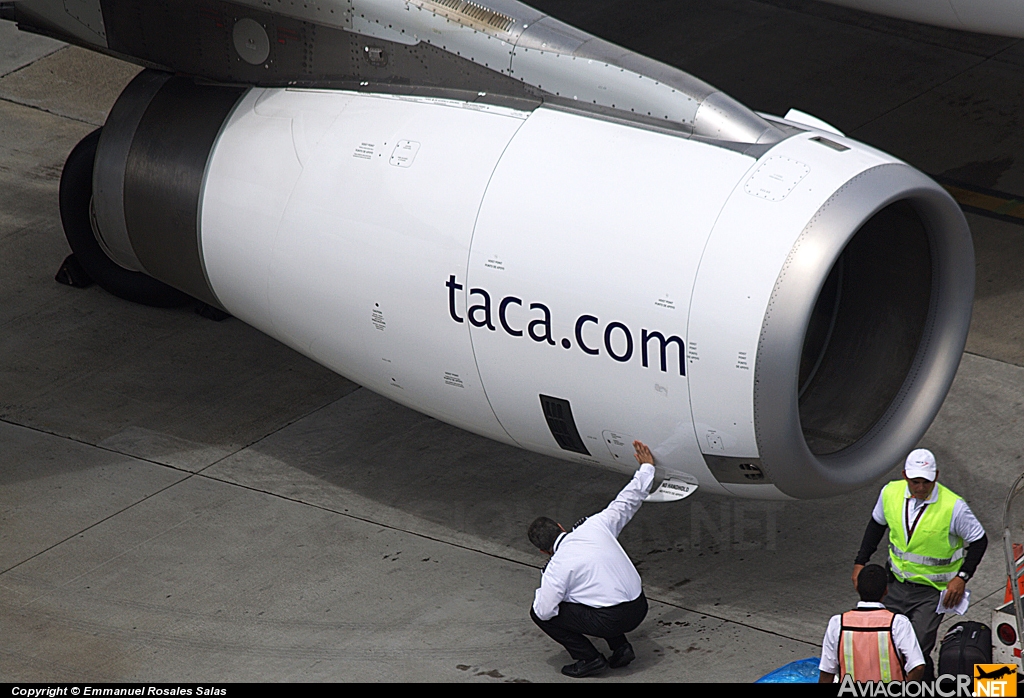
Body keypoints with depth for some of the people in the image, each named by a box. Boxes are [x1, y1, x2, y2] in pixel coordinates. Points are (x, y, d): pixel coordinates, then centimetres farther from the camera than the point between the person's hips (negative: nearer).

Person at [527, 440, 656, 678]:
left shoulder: (557, 567, -12)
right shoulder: (595, 525, 2)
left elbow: (544, 611, -10)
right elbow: (627, 501, 14)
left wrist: (543, 589, 12)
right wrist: (646, 468, 27)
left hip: (611, 620, -7)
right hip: (639, 608, 7)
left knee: (539, 612, 6)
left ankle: (589, 658, 6)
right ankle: (620, 647, 24)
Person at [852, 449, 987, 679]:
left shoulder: (953, 507, -21)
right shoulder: (891, 493, -8)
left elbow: (978, 540, -7)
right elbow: (876, 524, 12)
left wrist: (962, 577, -15)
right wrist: (860, 562, 10)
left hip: (932, 591, -5)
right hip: (897, 582, 5)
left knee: (917, 651, -13)